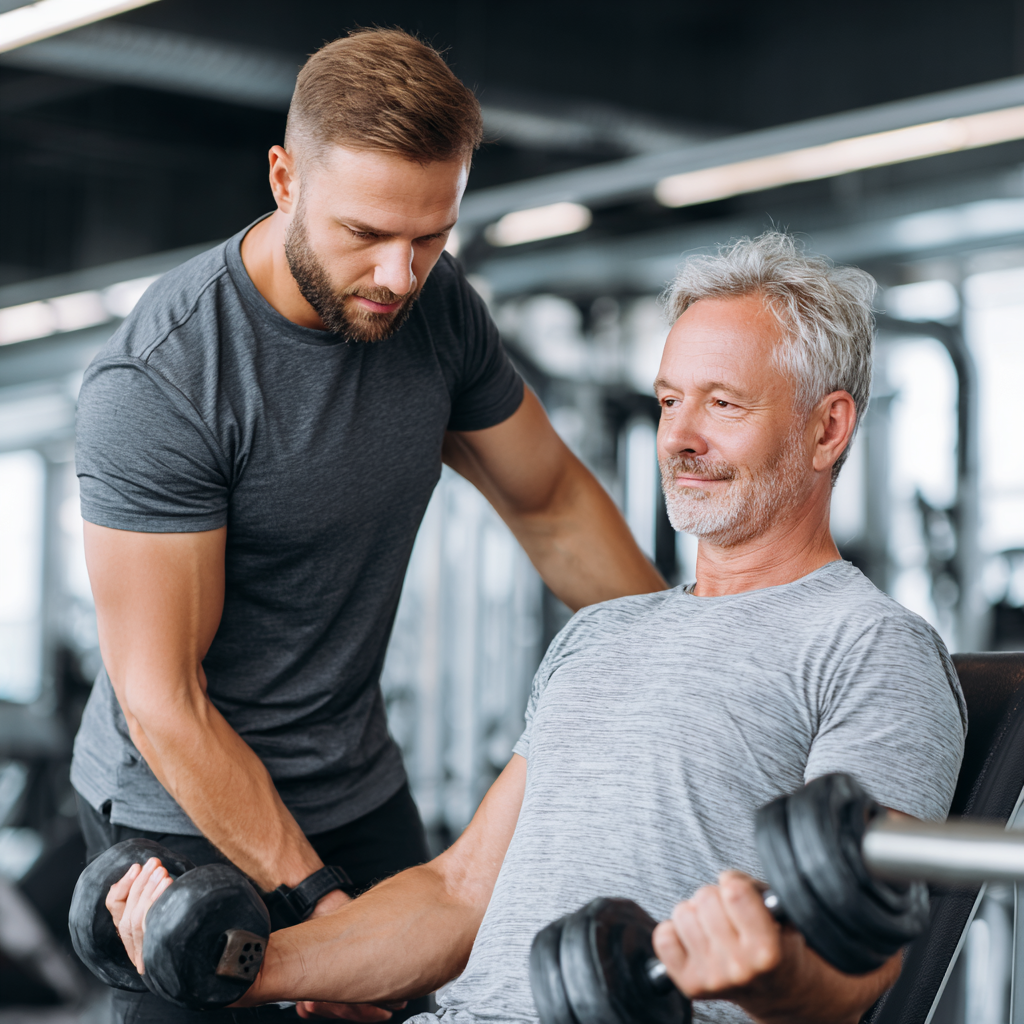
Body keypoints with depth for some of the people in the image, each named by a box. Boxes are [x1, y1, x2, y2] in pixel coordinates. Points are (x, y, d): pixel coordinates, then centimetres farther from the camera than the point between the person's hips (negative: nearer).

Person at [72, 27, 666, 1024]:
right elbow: (165, 702, -23)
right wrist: (313, 901, -23)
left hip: (361, 791, 6)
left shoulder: (435, 305, -7)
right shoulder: (154, 385, -26)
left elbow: (551, 503, 10)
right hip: (187, 814, -5)